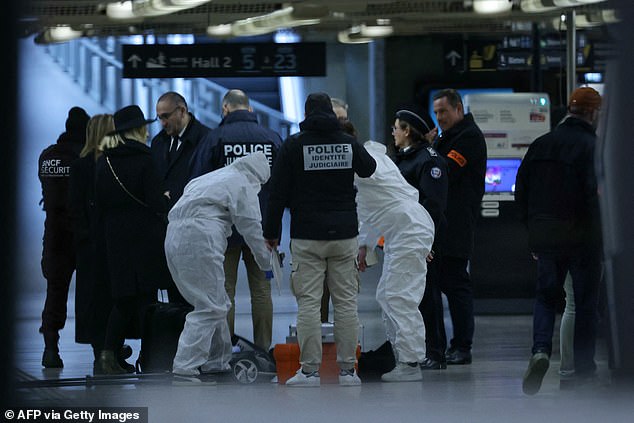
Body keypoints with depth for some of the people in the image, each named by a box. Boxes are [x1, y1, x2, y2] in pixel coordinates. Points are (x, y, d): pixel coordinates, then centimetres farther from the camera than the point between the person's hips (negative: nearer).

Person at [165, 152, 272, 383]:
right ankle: (184, 368, -17)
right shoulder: (243, 184, 4)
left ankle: (217, 363, 25)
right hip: (199, 237, -9)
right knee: (209, 308, -8)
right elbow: (251, 225, 2)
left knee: (218, 304, 19)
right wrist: (266, 262, 13)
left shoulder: (215, 176, 31)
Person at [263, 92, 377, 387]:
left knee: (308, 303, -2)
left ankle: (310, 370, -4)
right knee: (346, 301, 5)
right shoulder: (348, 142, 4)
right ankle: (347, 369, 5)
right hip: (344, 234, 3)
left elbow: (278, 193, -5)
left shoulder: (294, 144, -4)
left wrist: (271, 232, 5)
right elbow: (368, 169, 25)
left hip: (307, 237, -3)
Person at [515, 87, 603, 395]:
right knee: (586, 300, 9)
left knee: (546, 295, 13)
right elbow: (596, 194, -19)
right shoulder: (593, 147, -12)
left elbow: (521, 188, 10)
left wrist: (532, 229, 17)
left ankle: (541, 350, -12)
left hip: (545, 236, 4)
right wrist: (602, 235, -9)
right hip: (583, 238, -4)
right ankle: (584, 367, 12)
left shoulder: (540, 145, 7)